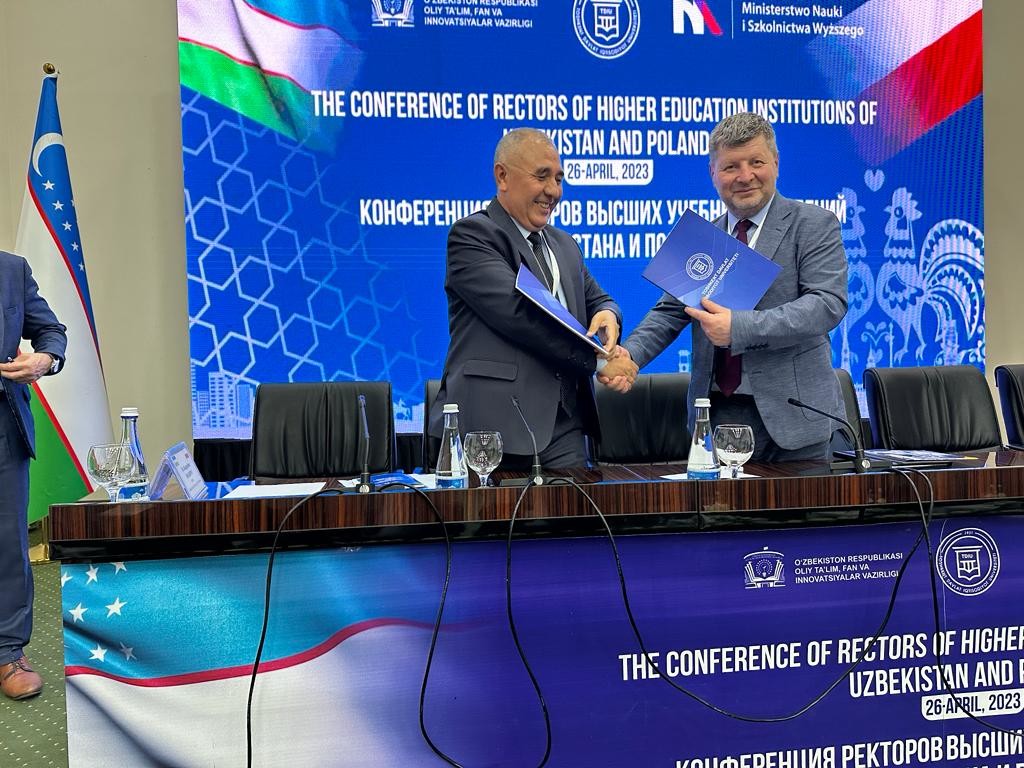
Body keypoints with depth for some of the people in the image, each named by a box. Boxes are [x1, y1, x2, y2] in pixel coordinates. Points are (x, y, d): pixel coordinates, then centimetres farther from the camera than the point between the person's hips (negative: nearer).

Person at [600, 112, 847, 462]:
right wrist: (629, 354, -7)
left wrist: (739, 327, -24)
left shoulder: (815, 225, -1)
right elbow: (670, 312, 14)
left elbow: (829, 303, -14)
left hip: (793, 415, -3)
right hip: (723, 413, 3)